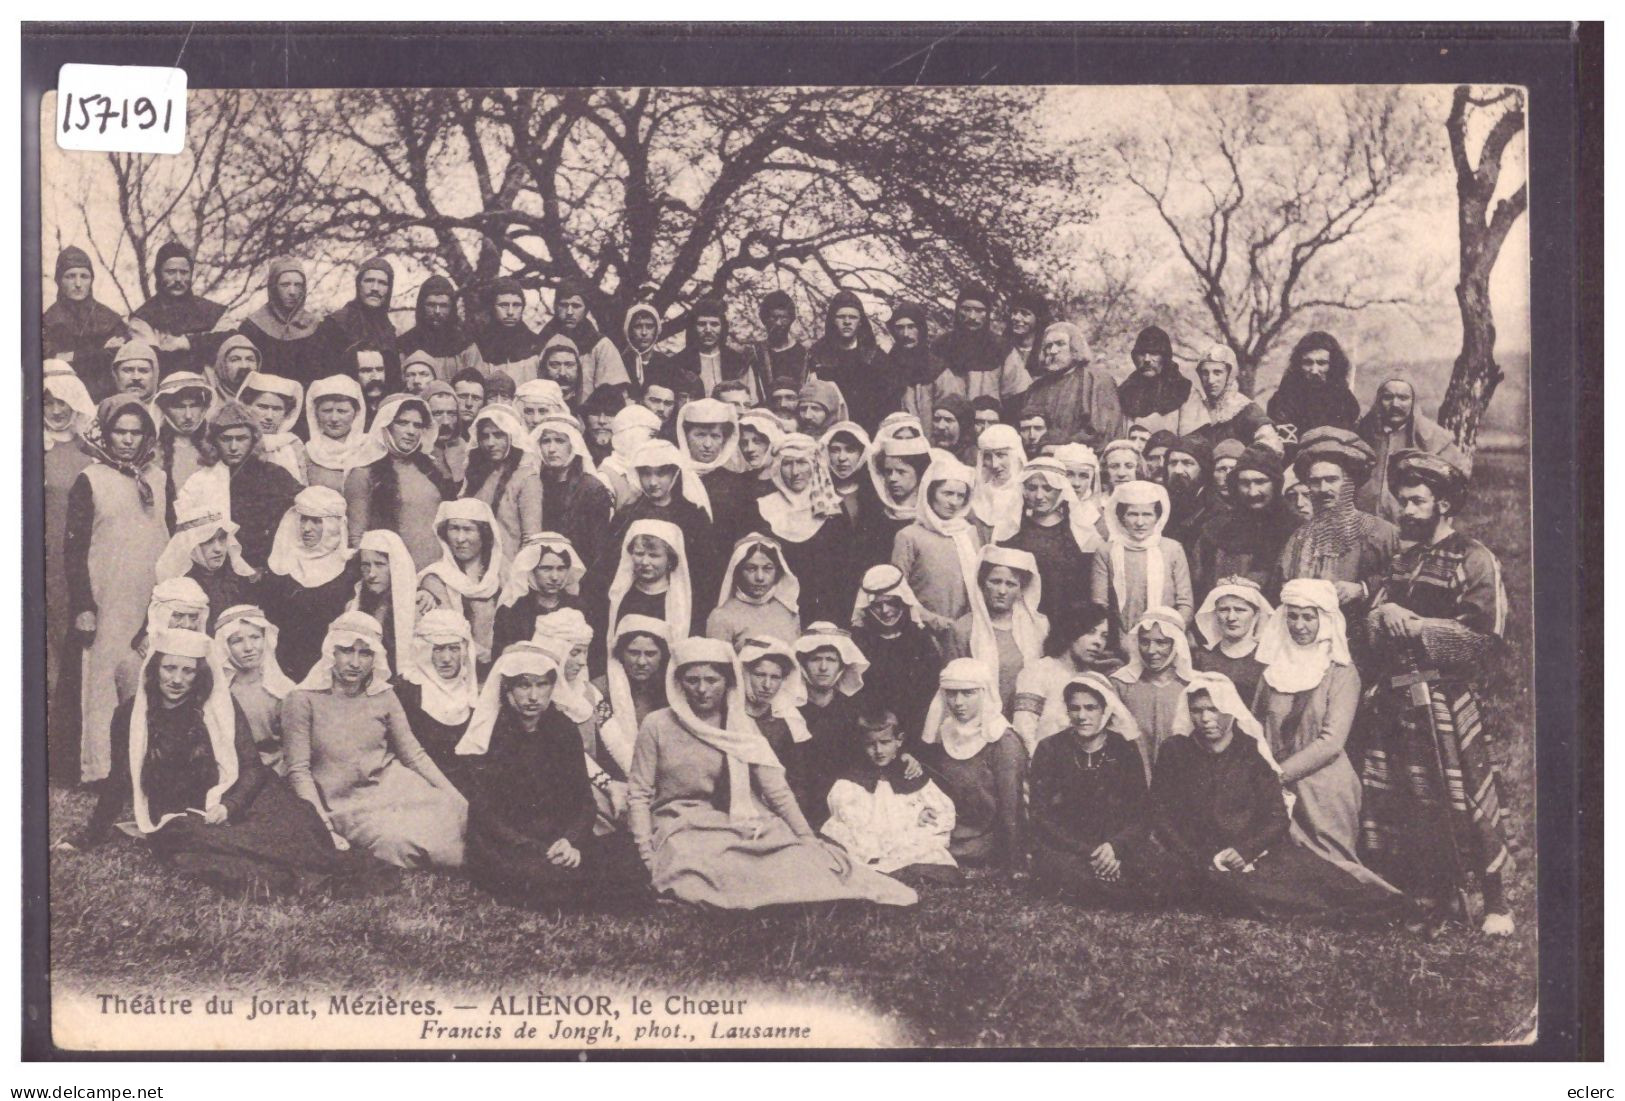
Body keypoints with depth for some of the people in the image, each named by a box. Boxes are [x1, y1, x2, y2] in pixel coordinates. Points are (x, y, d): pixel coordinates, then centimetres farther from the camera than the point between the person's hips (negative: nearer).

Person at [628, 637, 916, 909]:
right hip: (682, 827, -2)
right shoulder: (657, 726, 1)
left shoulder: (742, 727, 8)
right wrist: (647, 857, -10)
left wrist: (809, 839, -7)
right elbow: (639, 795, 1)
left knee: (798, 858, -26)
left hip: (739, 826, 2)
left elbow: (777, 791, 4)